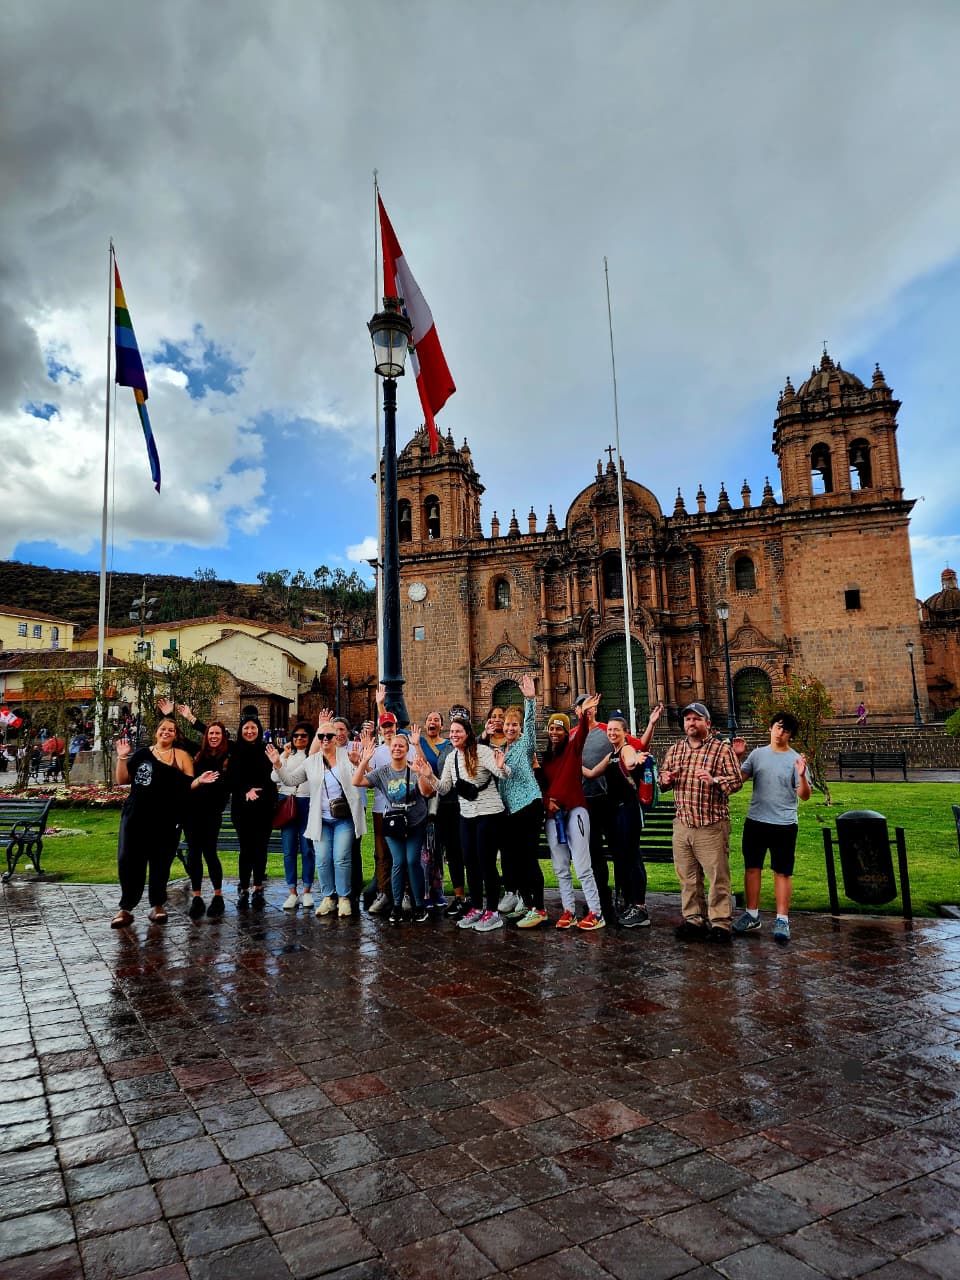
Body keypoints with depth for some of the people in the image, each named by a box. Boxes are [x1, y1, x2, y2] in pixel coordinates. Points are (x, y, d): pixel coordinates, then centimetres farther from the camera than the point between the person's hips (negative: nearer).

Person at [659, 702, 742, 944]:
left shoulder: (722, 749, -3)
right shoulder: (675, 749, 13)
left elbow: (737, 780, -8)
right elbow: (663, 776, 22)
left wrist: (714, 780, -26)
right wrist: (665, 779, -1)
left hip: (711, 826, -5)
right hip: (682, 824, 5)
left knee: (717, 876, 0)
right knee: (687, 877, 12)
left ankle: (720, 923, 11)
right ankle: (694, 920, 23)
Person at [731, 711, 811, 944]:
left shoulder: (795, 760, -5)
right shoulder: (757, 754, 6)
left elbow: (804, 795, -10)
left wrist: (802, 776, -27)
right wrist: (737, 756, -8)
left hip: (784, 825, -4)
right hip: (755, 821, 4)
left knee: (783, 872, 4)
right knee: (752, 867, 10)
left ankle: (782, 920, 12)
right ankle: (752, 915, 22)